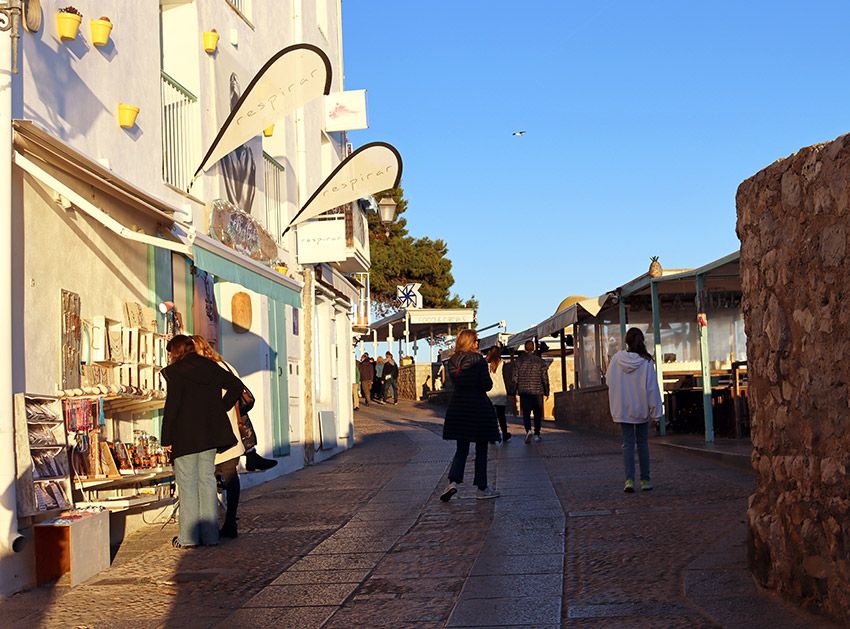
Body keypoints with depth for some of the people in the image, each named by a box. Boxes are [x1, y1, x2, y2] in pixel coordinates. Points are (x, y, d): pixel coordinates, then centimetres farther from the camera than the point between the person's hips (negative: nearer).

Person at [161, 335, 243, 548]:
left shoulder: (176, 372, -7)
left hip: (185, 436, -5)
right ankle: (210, 535, 10)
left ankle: (188, 537, 0)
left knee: (187, 484, -1)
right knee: (207, 480, 10)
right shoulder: (211, 367, 10)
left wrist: (166, 439, -7)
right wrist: (221, 408, 13)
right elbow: (236, 385, 14)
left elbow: (171, 406, -11)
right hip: (210, 434, 6)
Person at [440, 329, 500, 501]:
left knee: (461, 448, 12)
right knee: (481, 449, 7)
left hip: (458, 407, 4)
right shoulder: (479, 360, -12)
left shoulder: (452, 361, 2)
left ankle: (453, 481, -8)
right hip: (479, 407, -4)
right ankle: (481, 488, 11)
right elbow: (487, 385, -11)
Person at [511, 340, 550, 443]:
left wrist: (514, 391, 9)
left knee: (526, 412, 2)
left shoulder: (518, 361, 0)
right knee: (537, 413, 10)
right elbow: (545, 378, 2)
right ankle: (537, 434, 10)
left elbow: (514, 377, 1)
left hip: (524, 392, 0)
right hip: (537, 392, 0)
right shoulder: (540, 361, 0)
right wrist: (546, 392, 9)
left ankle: (528, 430, -21)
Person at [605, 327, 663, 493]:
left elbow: (608, 380, 3)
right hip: (641, 408, -1)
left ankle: (629, 479, -8)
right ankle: (645, 480, 15)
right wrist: (654, 410, -3)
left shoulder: (617, 358, -8)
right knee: (643, 443, 12)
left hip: (623, 409, 1)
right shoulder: (646, 362, -13)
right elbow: (652, 387, -10)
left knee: (628, 444, 5)